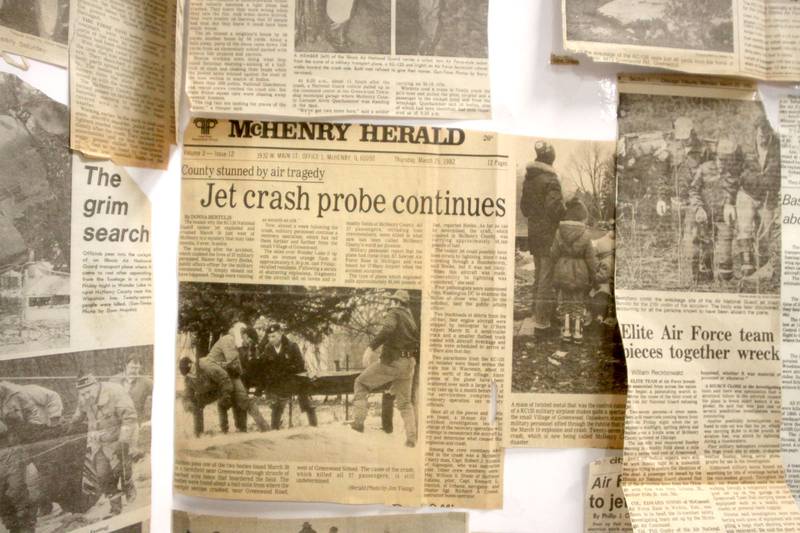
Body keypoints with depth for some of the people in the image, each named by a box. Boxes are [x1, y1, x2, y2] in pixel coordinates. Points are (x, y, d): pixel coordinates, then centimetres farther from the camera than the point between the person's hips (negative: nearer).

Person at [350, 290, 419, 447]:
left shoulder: (393, 313, -3)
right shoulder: (411, 319, 21)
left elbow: (388, 329, -26)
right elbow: (418, 342, 22)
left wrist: (371, 347, -29)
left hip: (391, 361, -7)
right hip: (408, 364, 7)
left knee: (361, 383, 10)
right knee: (405, 402, 17)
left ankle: (358, 421, 0)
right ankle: (411, 438, 6)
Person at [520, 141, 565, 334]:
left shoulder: (528, 178, 9)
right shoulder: (550, 179, -15)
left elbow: (523, 206, 15)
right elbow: (555, 207, -23)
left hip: (533, 232, 8)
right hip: (548, 233, -8)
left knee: (538, 273, 19)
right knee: (547, 275, -4)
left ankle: (537, 313, 31)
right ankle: (541, 320, -3)